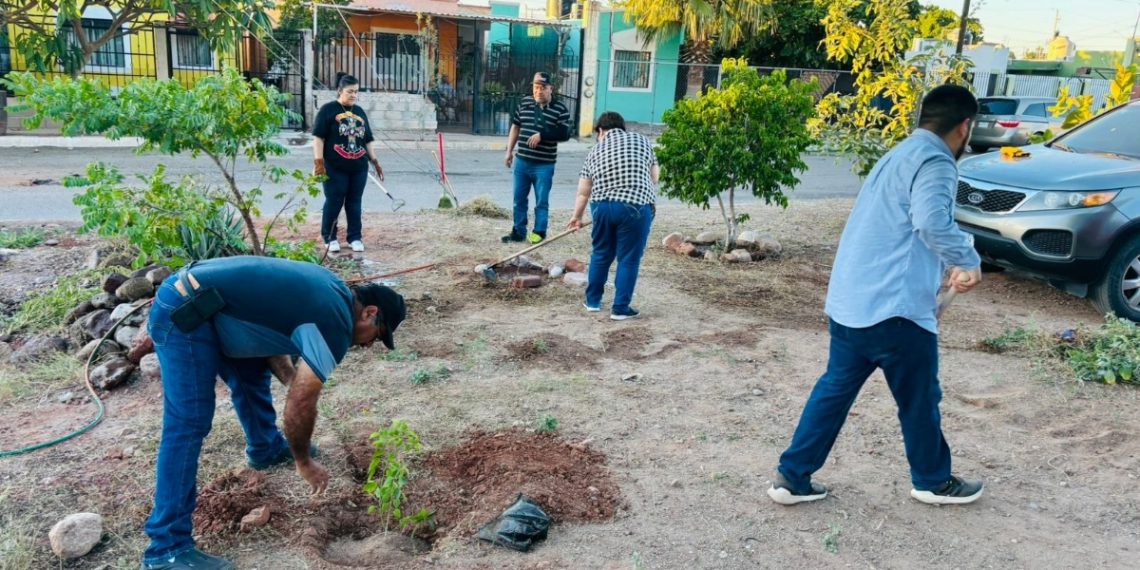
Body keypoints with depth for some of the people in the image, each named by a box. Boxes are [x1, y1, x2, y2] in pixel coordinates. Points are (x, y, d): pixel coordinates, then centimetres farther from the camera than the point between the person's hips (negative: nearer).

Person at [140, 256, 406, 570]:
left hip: (191, 295, 10)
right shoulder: (336, 323, -13)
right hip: (183, 313, -10)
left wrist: (293, 380, 11)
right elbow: (299, 404, -12)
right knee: (189, 425, -9)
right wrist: (304, 462, 3)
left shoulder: (330, 290, 13)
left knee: (252, 373, 25)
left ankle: (266, 449, 47)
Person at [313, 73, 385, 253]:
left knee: (354, 203, 9)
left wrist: (375, 161, 15)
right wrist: (318, 162, -15)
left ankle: (355, 237, 17)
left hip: (359, 167, 5)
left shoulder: (360, 112, 15)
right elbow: (319, 137, -7)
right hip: (335, 167, -5)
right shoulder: (328, 109, -2)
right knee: (334, 202, 2)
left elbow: (367, 139, 20)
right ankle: (329, 238, 15)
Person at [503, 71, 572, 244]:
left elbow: (564, 134, -11)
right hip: (522, 161, 4)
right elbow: (515, 127, 16)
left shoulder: (560, 109, -6)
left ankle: (539, 232, 16)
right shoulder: (524, 103, 7)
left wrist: (542, 135, -18)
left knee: (542, 201, 3)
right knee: (519, 199, 11)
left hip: (544, 165, -4)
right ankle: (519, 231, 22)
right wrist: (509, 151, 15)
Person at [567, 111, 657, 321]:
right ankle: (620, 308, 8)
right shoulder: (642, 141, 9)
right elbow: (653, 178, 10)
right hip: (635, 206, -3)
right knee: (628, 259, 5)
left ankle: (593, 300, 28)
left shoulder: (595, 150, 12)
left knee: (601, 254, 19)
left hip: (602, 206, 3)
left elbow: (583, 192, 14)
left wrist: (576, 217, 27)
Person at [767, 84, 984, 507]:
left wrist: (944, 265, 34)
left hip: (847, 301, 9)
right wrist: (968, 261, -17)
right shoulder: (934, 162, -10)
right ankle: (933, 481, 31)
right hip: (892, 307, -9)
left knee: (834, 389, 14)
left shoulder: (900, 155, 21)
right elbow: (932, 220, -30)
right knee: (919, 399, 11)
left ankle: (792, 477, 15)